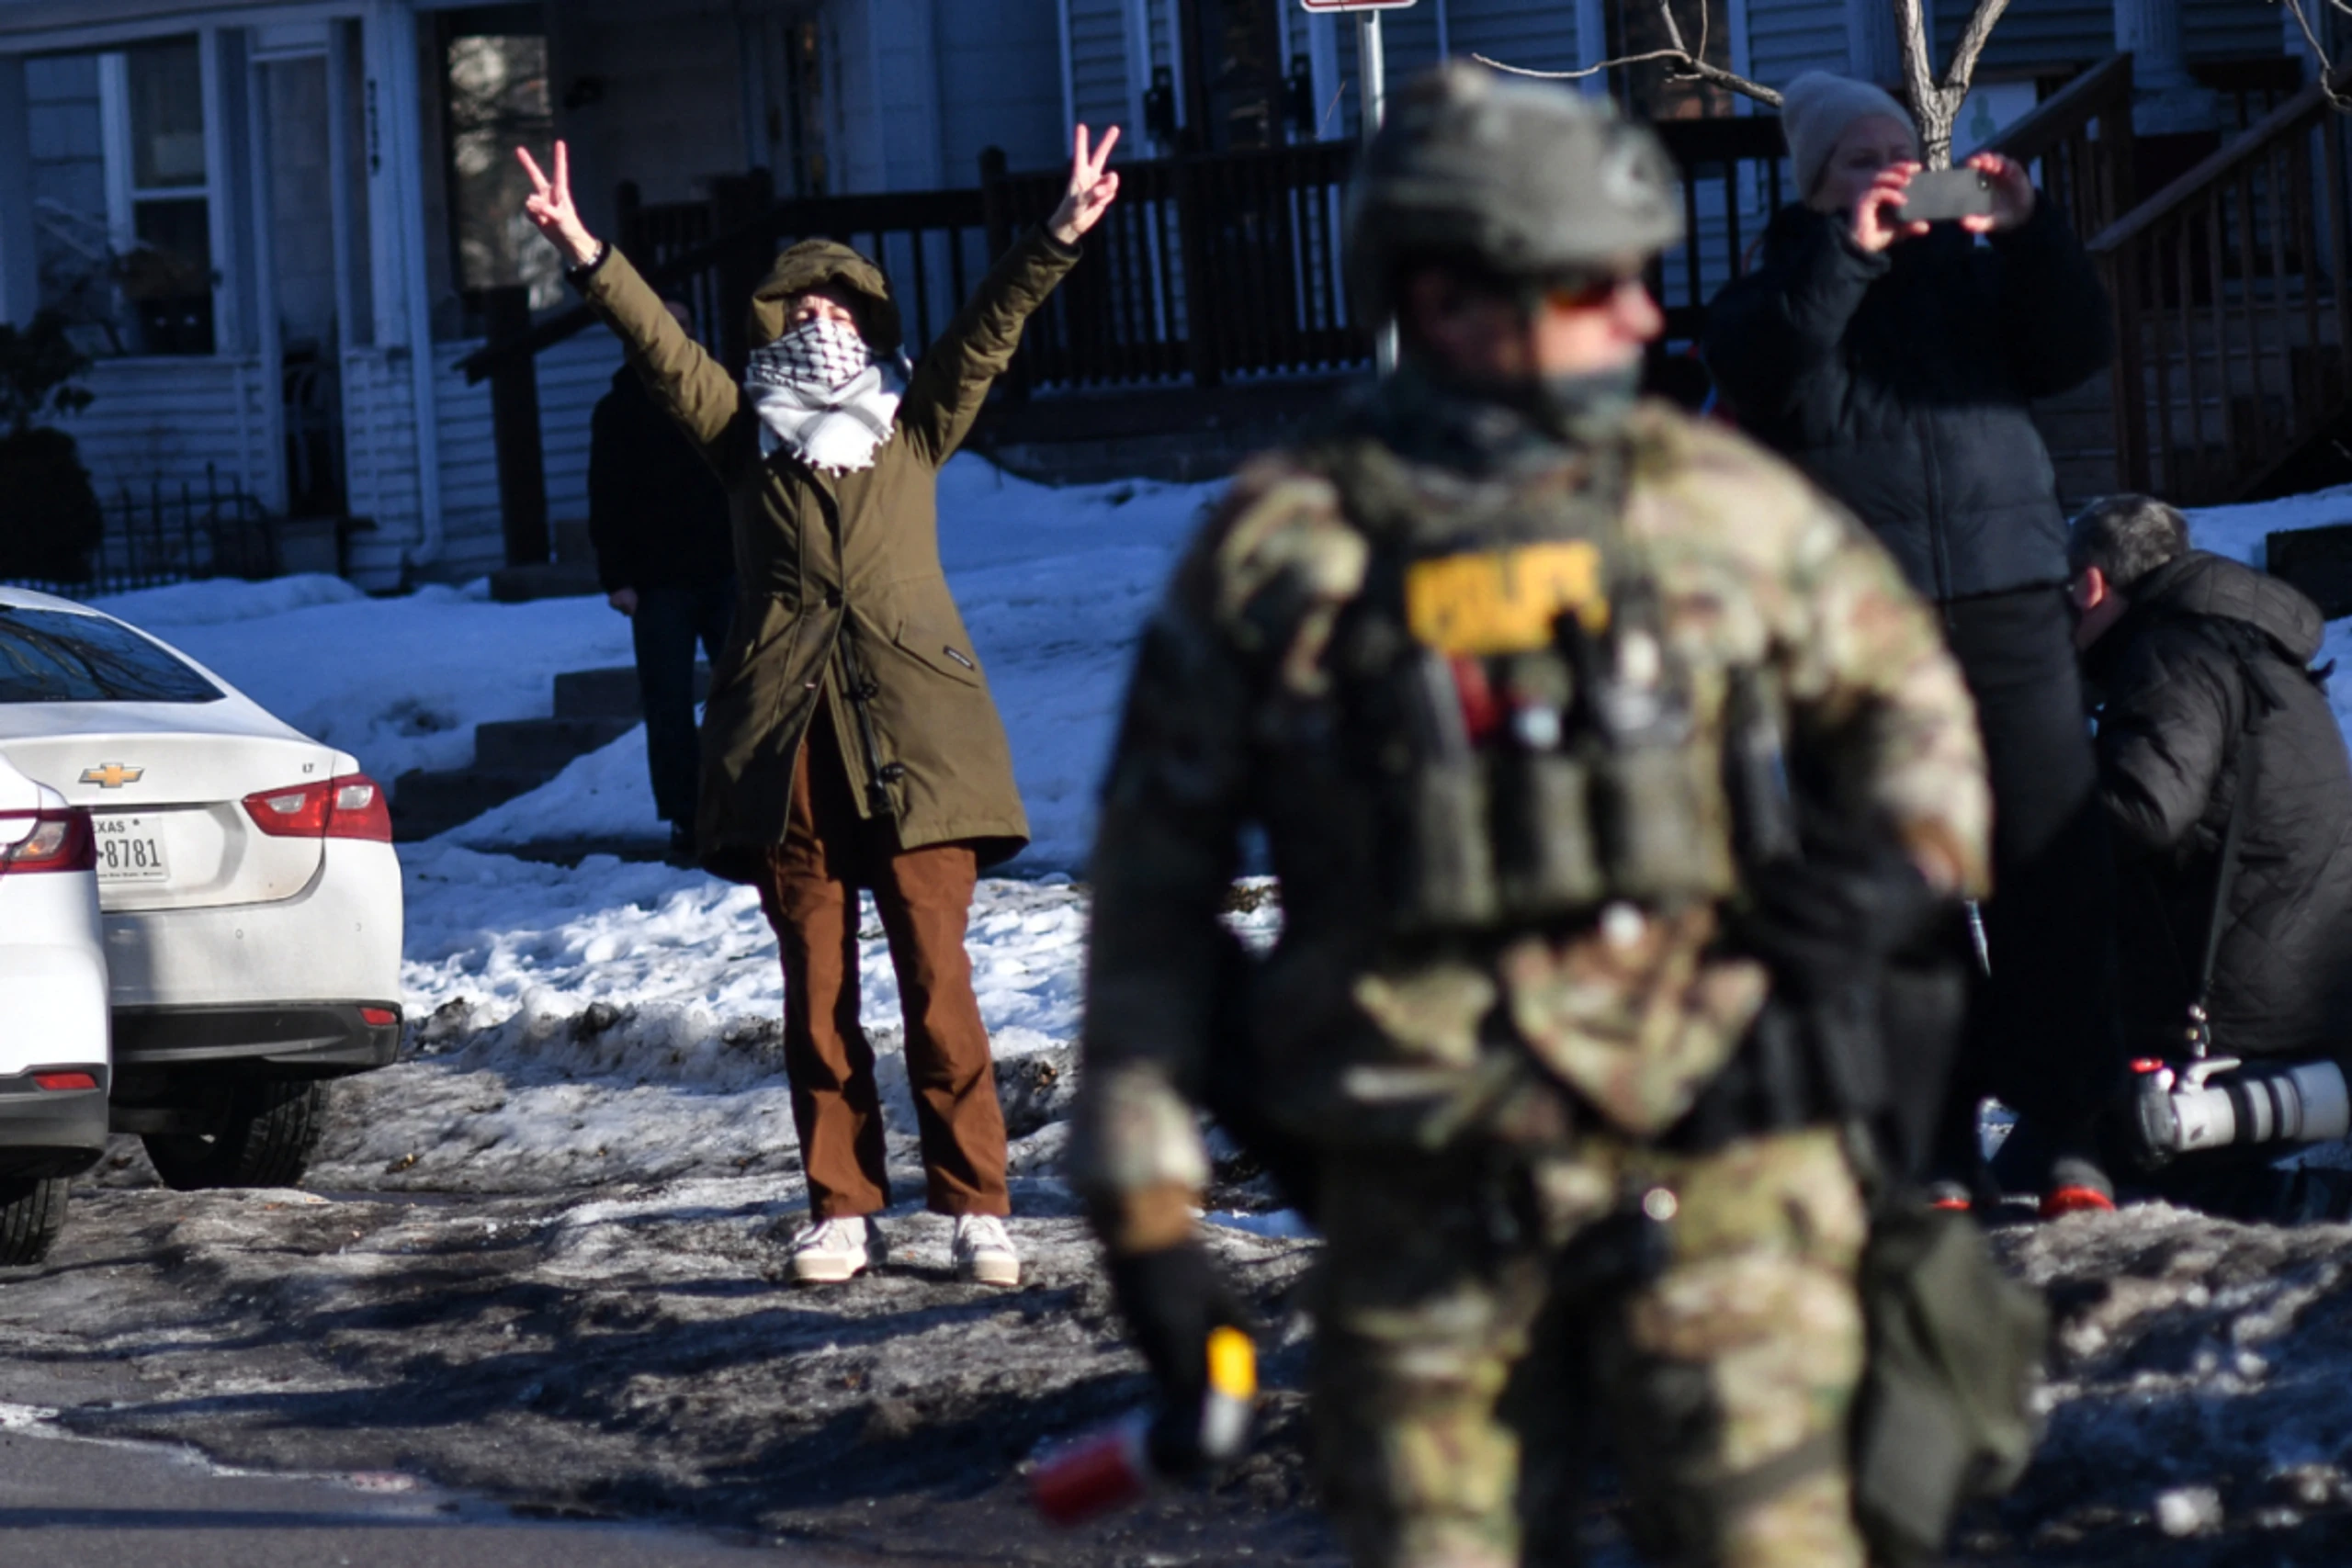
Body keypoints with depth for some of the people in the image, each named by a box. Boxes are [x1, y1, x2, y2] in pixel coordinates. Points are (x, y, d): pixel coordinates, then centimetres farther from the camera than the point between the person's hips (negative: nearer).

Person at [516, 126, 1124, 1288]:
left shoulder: (915, 429, 15)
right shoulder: (747, 435, 15)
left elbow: (986, 331, 4)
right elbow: (662, 350, 4)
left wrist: (1058, 241, -9)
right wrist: (587, 258, -9)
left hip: (913, 734, -1)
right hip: (786, 744, 1)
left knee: (937, 982, -6)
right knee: (816, 991, 3)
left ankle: (975, 1204, -1)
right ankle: (842, 1207, 10)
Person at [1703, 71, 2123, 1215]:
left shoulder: (1972, 273, 15)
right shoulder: (1773, 294, 10)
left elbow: (2074, 350, 4)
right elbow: (1760, 371, -10)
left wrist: (2028, 233, -9)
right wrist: (1844, 251, -15)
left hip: (2005, 601, 2)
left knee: (2051, 865, -4)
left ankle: (2062, 1129, -1)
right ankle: (1933, 1134, 3)